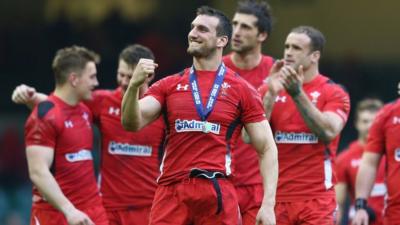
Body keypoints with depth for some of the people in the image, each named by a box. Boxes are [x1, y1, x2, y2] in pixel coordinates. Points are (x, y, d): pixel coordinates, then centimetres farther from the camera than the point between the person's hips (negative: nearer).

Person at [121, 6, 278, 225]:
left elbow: (267, 149, 4)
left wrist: (268, 204, -6)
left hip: (218, 194, -2)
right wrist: (134, 85, -18)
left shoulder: (241, 90, 4)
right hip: (171, 191, 2)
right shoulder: (169, 85, 12)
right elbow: (132, 124, 1)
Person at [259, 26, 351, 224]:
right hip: (275, 198, 3)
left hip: (316, 200, -3)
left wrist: (298, 94, -20)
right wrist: (271, 94, -13)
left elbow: (328, 132, -16)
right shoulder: (268, 90, 10)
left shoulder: (334, 93, 2)